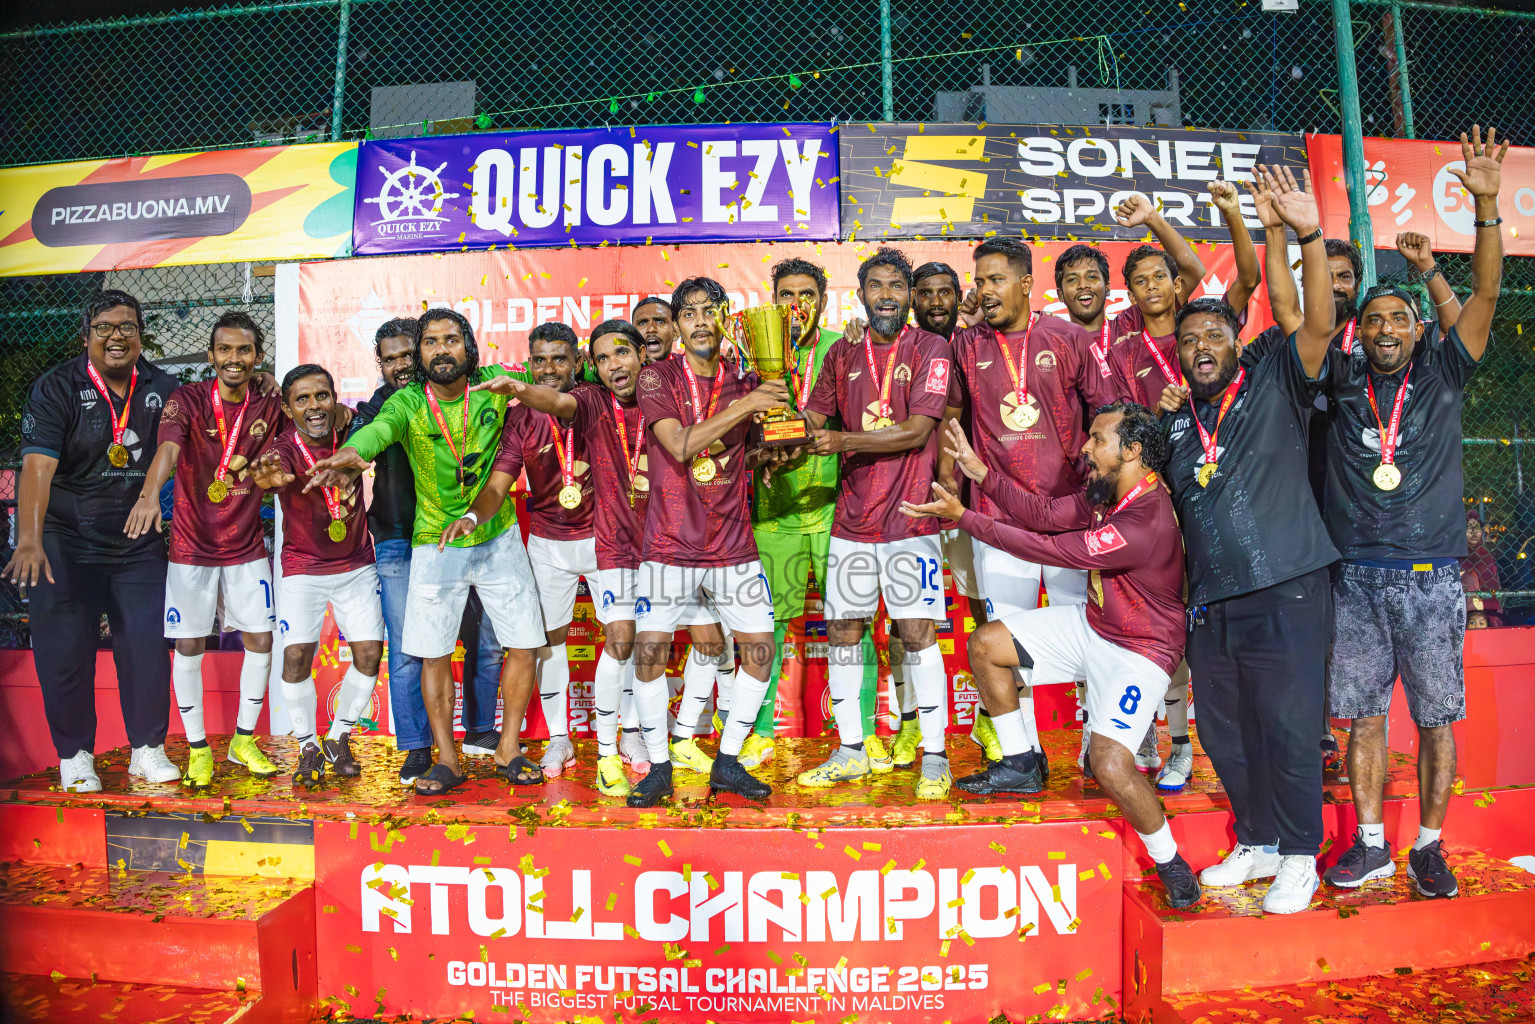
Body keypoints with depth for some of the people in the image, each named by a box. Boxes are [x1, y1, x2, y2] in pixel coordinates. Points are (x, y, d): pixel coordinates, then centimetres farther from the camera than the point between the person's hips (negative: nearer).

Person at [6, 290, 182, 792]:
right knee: (64, 651, 2)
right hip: (66, 542, -2)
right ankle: (74, 756, 19)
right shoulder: (56, 388, -9)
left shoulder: (162, 388, 3)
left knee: (147, 646, 1)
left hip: (138, 543, 3)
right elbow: (38, 465, -21)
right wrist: (29, 539, -33)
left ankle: (148, 749, 16)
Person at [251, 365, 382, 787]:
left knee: (369, 655, -1)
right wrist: (267, 478, -68)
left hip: (357, 566, 3)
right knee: (296, 657, -11)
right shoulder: (285, 450, -21)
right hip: (302, 568, -3)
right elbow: (273, 473, -45)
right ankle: (309, 748, 10)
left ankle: (339, 740, 20)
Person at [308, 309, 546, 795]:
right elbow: (379, 427, -37)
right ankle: (447, 761, 17)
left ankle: (508, 750, 20)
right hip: (435, 546, -1)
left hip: (499, 539, 1)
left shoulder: (494, 385, -7)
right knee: (434, 655, 3)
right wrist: (351, 452, -56)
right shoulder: (408, 403, -12)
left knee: (523, 645, 3)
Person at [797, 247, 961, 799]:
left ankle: (934, 756, 7)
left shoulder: (930, 348, -2)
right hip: (852, 514, 5)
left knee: (917, 630, -6)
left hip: (909, 512, -5)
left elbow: (918, 430, -12)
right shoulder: (843, 353, 12)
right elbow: (814, 419, 14)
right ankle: (851, 749, 21)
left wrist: (845, 440, -17)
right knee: (842, 628, 7)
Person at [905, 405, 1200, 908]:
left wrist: (963, 516, -23)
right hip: (1092, 626, 9)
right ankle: (1021, 763, 19)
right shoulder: (1108, 494, -5)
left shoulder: (1145, 525, -33)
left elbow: (1050, 549, -28)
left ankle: (1172, 867, 2)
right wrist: (981, 472, -6)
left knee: (1110, 764, -26)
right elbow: (1046, 513, 0)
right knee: (985, 644, 3)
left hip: (1138, 650, -9)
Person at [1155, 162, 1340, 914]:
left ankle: (1299, 857, 17)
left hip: (1285, 593, -5)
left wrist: (1310, 236, -22)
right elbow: (1161, 496, 22)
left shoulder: (1273, 385, 2)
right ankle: (1255, 844, 30)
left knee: (1286, 728, -1)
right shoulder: (1173, 419, 14)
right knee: (1224, 732, 12)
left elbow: (1319, 324, -14)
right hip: (1211, 601, 5)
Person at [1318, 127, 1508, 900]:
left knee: (1436, 718, 5)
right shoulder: (1342, 377, 7)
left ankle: (1429, 847, 19)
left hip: (1431, 576, 0)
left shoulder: (1441, 372, 5)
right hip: (1358, 577, 1)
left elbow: (1485, 292, -4)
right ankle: (1371, 845, 19)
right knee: (1364, 717, 7)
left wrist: (1486, 205, -14)